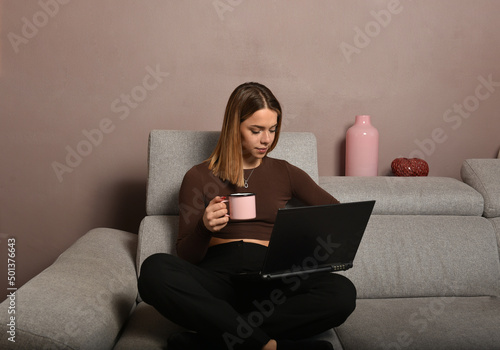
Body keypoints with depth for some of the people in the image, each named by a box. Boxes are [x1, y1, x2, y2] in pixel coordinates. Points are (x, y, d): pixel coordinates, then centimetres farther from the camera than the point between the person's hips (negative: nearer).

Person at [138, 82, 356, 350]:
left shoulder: (285, 173, 19)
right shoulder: (199, 177, 13)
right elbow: (186, 257, 8)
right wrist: (204, 228, -14)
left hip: (270, 281, 2)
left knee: (342, 292, -30)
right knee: (154, 270, -33)